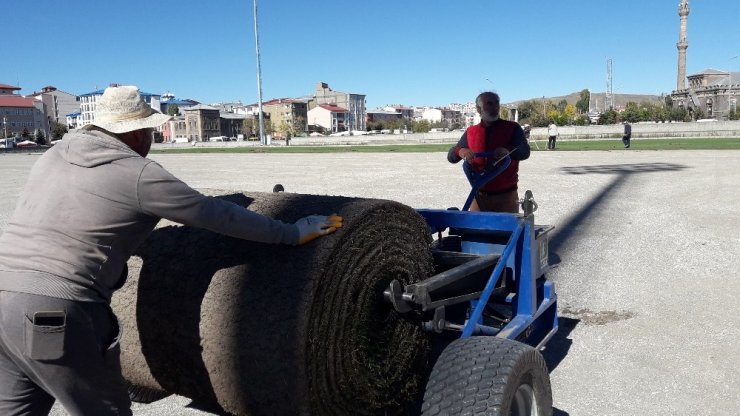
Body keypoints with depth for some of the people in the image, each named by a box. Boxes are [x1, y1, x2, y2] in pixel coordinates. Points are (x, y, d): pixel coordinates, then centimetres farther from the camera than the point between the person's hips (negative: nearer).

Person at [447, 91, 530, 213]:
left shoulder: (512, 128, -1)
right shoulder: (470, 132, 7)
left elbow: (525, 152, -15)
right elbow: (451, 156, 6)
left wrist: (508, 151, -38)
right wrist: (460, 151, -19)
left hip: (506, 196, -2)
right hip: (479, 197, 2)